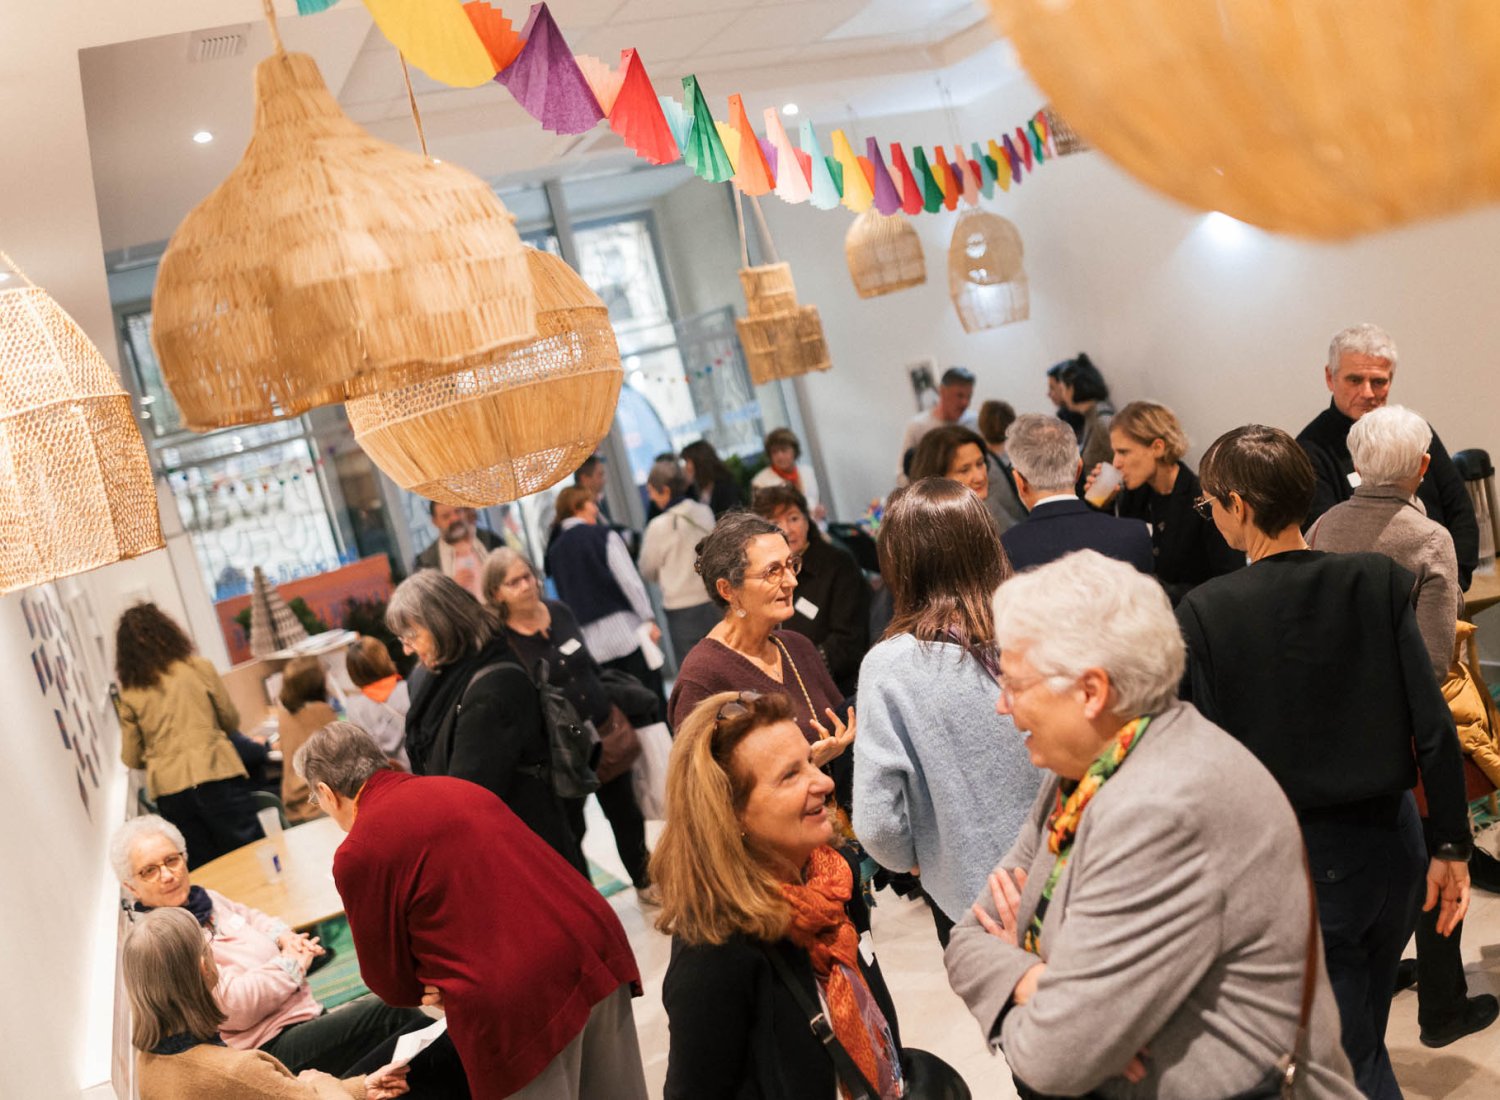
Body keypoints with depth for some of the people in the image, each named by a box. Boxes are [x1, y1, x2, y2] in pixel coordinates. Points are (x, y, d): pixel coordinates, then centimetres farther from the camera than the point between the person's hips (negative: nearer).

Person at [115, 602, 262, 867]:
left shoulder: (128, 693, 5)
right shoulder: (198, 668, 1)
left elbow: (131, 759, 10)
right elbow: (231, 720, 9)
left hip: (167, 789, 3)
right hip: (216, 775, -2)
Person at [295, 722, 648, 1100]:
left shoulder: (356, 854, -4)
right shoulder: (457, 787, 16)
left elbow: (388, 980, 6)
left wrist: (434, 987, 25)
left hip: (518, 1001, -7)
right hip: (595, 947, 7)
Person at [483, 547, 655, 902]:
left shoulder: (559, 611, 2)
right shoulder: (499, 641, -15)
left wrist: (611, 708, 14)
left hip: (604, 730, 5)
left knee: (625, 813, 17)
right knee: (570, 829, 9)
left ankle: (644, 880, 37)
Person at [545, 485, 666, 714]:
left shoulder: (555, 551, 11)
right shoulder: (604, 536, -4)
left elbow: (565, 596, 13)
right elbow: (630, 580, -9)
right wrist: (649, 619, -6)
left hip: (590, 640, 5)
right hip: (625, 630, -5)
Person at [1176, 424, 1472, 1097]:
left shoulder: (1205, 612, -16)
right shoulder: (1379, 580, -7)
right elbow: (1432, 727, -7)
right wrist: (1452, 848, 3)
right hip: (1389, 841, 4)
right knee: (1360, 1034, 26)